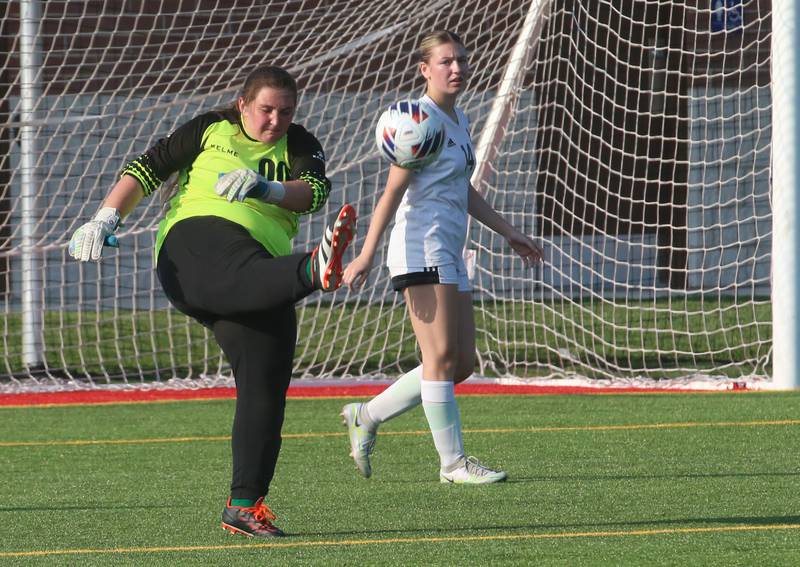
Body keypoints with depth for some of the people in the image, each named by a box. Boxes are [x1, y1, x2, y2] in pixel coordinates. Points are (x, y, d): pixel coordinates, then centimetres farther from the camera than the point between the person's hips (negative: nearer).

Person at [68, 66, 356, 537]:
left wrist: (264, 187, -18)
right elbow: (147, 170, 17)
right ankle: (315, 271, -77)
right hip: (196, 238, -4)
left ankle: (245, 506, -1)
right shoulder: (210, 130, 16)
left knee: (266, 391, -7)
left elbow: (315, 192, 0)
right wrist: (106, 219, 5)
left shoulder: (299, 147, 19)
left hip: (263, 273, 5)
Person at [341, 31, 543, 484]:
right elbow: (394, 190, -13)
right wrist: (367, 255, -17)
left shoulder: (459, 121, 18)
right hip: (422, 247, -9)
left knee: (463, 363, 7)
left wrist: (509, 232, 30)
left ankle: (367, 416, 16)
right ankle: (453, 462, -8)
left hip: (449, 255, 9)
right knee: (443, 356, -10)